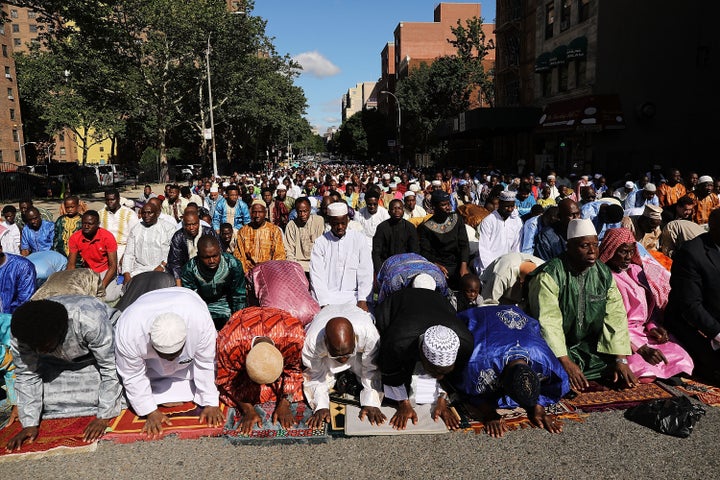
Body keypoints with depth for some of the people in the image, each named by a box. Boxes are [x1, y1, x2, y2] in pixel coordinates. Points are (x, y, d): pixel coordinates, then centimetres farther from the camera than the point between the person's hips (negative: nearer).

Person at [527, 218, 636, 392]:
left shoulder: (604, 274, 1)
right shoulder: (549, 276, -18)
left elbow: (616, 317, -2)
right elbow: (548, 322, -25)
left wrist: (621, 360, -12)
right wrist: (566, 363, -31)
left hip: (588, 345, 6)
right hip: (554, 348, -6)